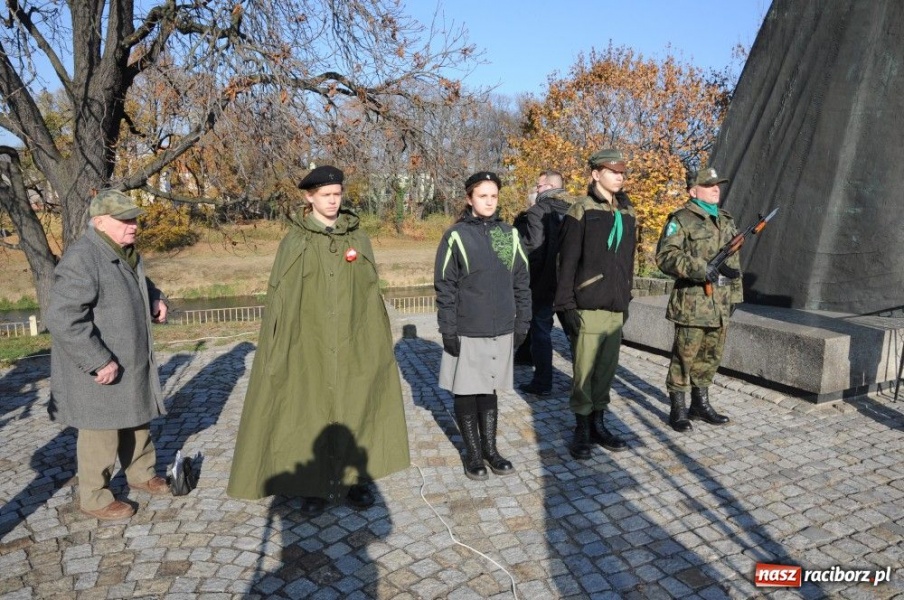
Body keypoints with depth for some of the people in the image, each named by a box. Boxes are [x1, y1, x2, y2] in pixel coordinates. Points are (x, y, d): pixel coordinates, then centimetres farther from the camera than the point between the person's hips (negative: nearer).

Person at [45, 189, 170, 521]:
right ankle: (94, 497, 21)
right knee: (101, 431, 4)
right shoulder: (81, 259, -23)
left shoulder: (127, 253, 7)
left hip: (133, 363, 9)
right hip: (102, 369, -9)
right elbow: (62, 319, -29)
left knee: (138, 420, 21)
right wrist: (99, 361, -28)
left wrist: (156, 298, 6)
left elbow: (141, 283, 28)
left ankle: (142, 474, 40)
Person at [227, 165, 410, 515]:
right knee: (309, 412, 6)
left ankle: (354, 479, 26)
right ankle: (314, 486, 21)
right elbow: (280, 296, -2)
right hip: (308, 345, -2)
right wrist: (279, 346, -5)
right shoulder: (294, 242, -2)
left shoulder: (358, 238, 4)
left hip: (352, 343, 2)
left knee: (354, 408, 10)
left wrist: (375, 339, 6)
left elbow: (371, 291, 7)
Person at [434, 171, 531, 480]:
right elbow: (445, 287, -6)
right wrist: (448, 331, -10)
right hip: (467, 332, -3)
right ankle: (473, 453, 22)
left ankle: (490, 448, 28)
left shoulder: (509, 234, 5)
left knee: (490, 391, 15)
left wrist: (522, 323, 6)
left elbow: (521, 282, 9)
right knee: (467, 392, 8)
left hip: (501, 330, 3)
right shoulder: (456, 236, -6)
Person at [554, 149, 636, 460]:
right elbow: (567, 262, -10)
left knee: (606, 371, 13)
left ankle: (598, 425, 27)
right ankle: (581, 430, 17)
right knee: (584, 373, 2)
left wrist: (627, 298, 18)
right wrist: (565, 306, -13)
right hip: (588, 307, -6)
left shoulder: (627, 213, 13)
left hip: (616, 308, 6)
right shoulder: (581, 211, -7)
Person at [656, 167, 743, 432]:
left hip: (720, 304, 7)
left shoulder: (727, 220, 18)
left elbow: (734, 262, 23)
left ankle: (701, 404, 27)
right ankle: (678, 409, 9)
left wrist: (735, 293, 19)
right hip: (692, 303, -7)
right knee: (685, 356, -2)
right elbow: (665, 256, -17)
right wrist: (700, 269, -25)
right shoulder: (681, 220, -6)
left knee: (711, 357, 14)